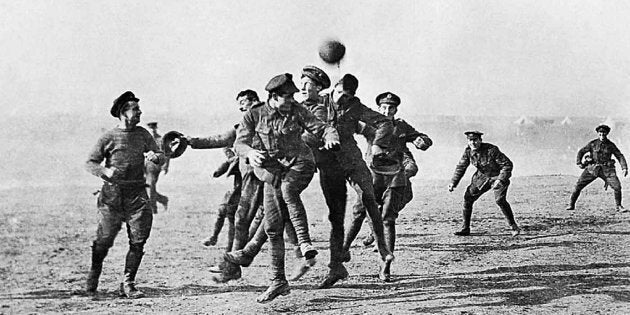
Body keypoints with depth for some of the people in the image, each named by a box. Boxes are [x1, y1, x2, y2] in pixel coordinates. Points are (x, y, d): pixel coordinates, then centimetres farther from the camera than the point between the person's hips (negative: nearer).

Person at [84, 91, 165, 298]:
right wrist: (105, 171, -18)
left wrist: (155, 157, -15)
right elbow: (90, 163, 1)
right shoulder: (108, 138, -1)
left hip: (136, 195, 3)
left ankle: (128, 284, 6)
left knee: (138, 241, -4)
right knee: (104, 240, -2)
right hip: (112, 195, -3)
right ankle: (93, 276, 23)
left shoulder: (143, 134, 10)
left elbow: (161, 158, 9)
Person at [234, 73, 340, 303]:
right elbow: (239, 143, -7)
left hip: (299, 163, -2)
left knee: (288, 190, -38)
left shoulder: (297, 111, 0)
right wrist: (250, 153, -30)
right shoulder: (254, 116, -1)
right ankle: (278, 281, 11)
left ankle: (305, 242, -35)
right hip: (272, 171, 2)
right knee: (272, 227, 1)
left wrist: (330, 137, -28)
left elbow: (319, 127, -4)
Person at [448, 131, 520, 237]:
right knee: (468, 197, -2)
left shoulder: (491, 150, -29)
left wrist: (500, 180, -35)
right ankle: (465, 228, 10)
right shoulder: (468, 151, -12)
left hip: (498, 177, -6)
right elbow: (461, 167, 3)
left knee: (500, 199, -26)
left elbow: (508, 164, -25)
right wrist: (453, 183, -2)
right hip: (482, 177, 6)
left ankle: (514, 226, -11)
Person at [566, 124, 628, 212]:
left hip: (606, 169, 0)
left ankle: (619, 206, 7)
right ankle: (571, 204, 7)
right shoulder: (592, 144, -1)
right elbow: (581, 152, 8)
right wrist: (579, 163, -5)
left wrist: (624, 168, -9)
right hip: (593, 168, 0)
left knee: (617, 186, -13)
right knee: (578, 185, -7)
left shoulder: (611, 145, 1)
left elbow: (620, 156, 3)